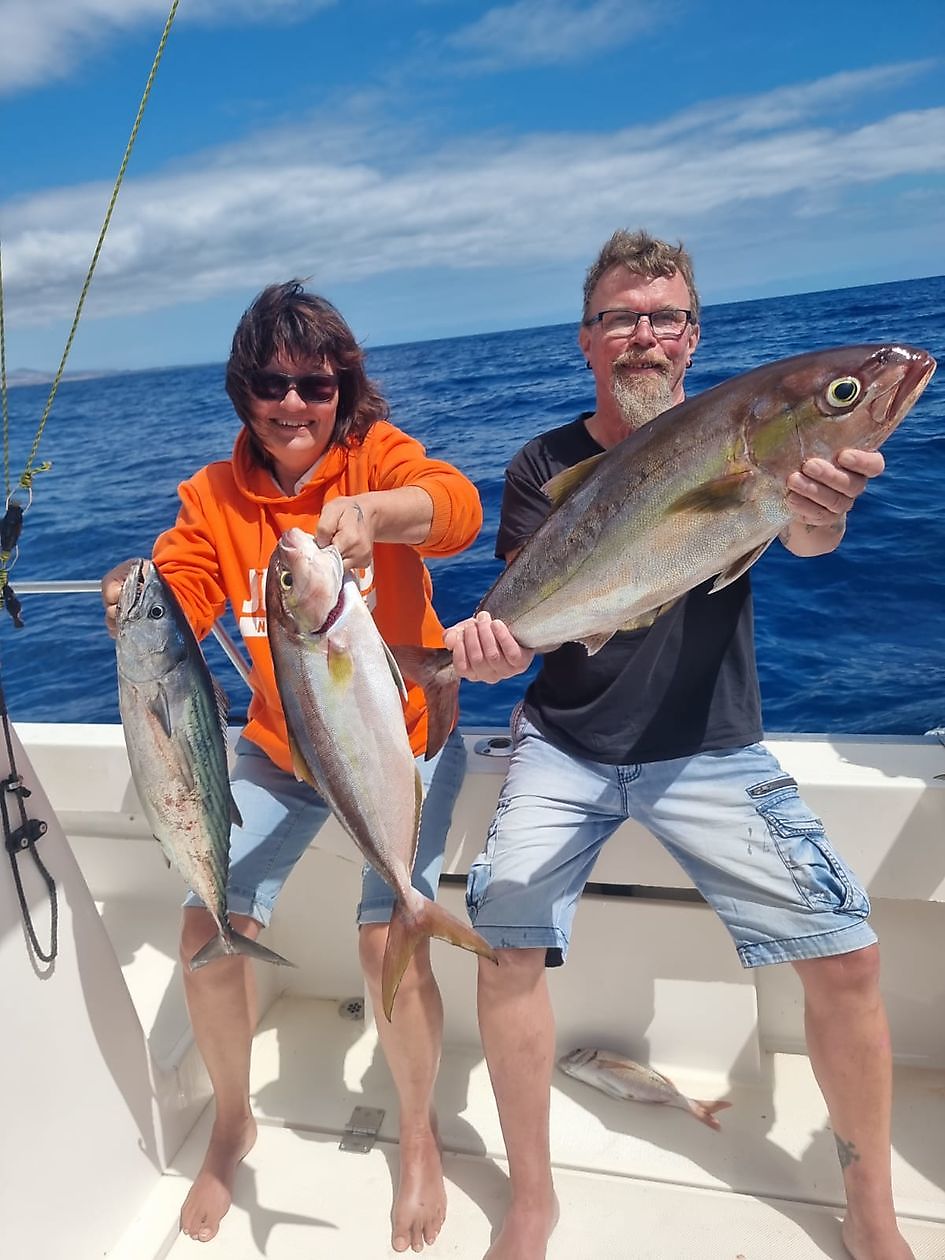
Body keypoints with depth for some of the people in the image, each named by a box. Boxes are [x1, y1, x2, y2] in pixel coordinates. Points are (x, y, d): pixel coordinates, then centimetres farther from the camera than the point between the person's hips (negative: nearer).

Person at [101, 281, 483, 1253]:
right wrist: (136, 608, -38)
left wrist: (370, 512, -53)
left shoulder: (377, 453, -12)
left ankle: (419, 1135, 17)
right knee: (209, 934, -3)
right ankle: (232, 1120, 29)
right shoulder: (215, 496, -4)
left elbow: (457, 506, -33)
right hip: (281, 748, 3)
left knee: (388, 939, -15)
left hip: (403, 737, -3)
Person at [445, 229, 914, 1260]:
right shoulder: (545, 465, -1)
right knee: (505, 944, -12)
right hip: (565, 746, 1)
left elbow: (802, 537, -22)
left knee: (847, 956, -7)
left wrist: (821, 512, -47)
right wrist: (488, 636, -34)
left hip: (711, 750, 0)